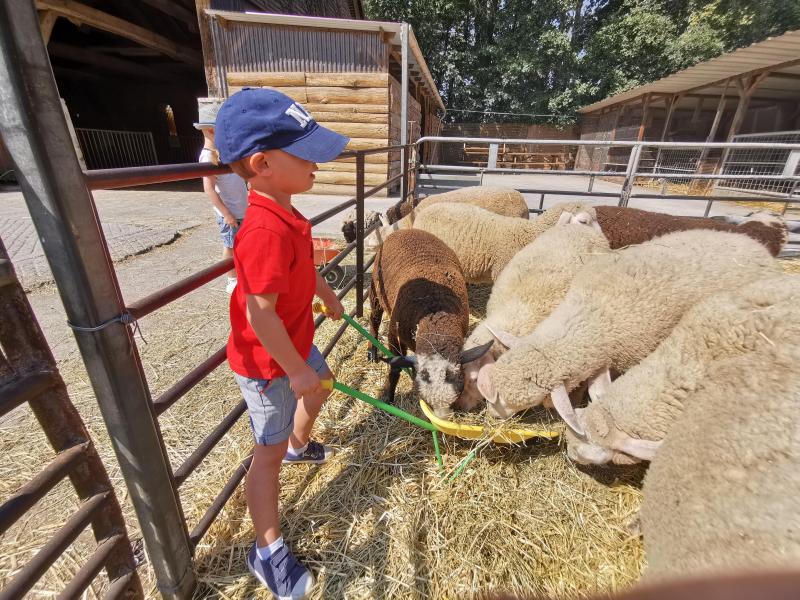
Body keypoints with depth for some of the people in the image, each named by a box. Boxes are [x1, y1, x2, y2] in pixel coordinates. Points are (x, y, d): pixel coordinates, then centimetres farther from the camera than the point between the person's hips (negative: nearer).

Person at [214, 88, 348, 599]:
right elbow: (261, 314, -32)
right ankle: (268, 552, 28)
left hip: (295, 342, 10)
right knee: (269, 451, 5)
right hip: (267, 362, -10)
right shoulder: (267, 231, -33)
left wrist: (328, 295, 26)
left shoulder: (283, 213, -1)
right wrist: (296, 370, -22)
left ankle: (300, 446, 62)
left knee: (320, 390, 31)